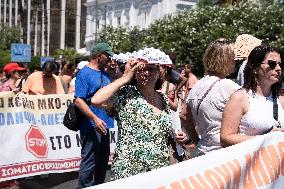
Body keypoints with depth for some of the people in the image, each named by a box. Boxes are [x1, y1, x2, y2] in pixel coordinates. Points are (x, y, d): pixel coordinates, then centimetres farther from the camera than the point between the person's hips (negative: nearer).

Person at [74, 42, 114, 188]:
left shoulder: (104, 73, 14)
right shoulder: (84, 74, -11)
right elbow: (79, 100, -19)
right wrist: (95, 119, -27)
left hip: (104, 125, 9)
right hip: (92, 126, -9)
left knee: (103, 161, 17)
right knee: (89, 163, -4)